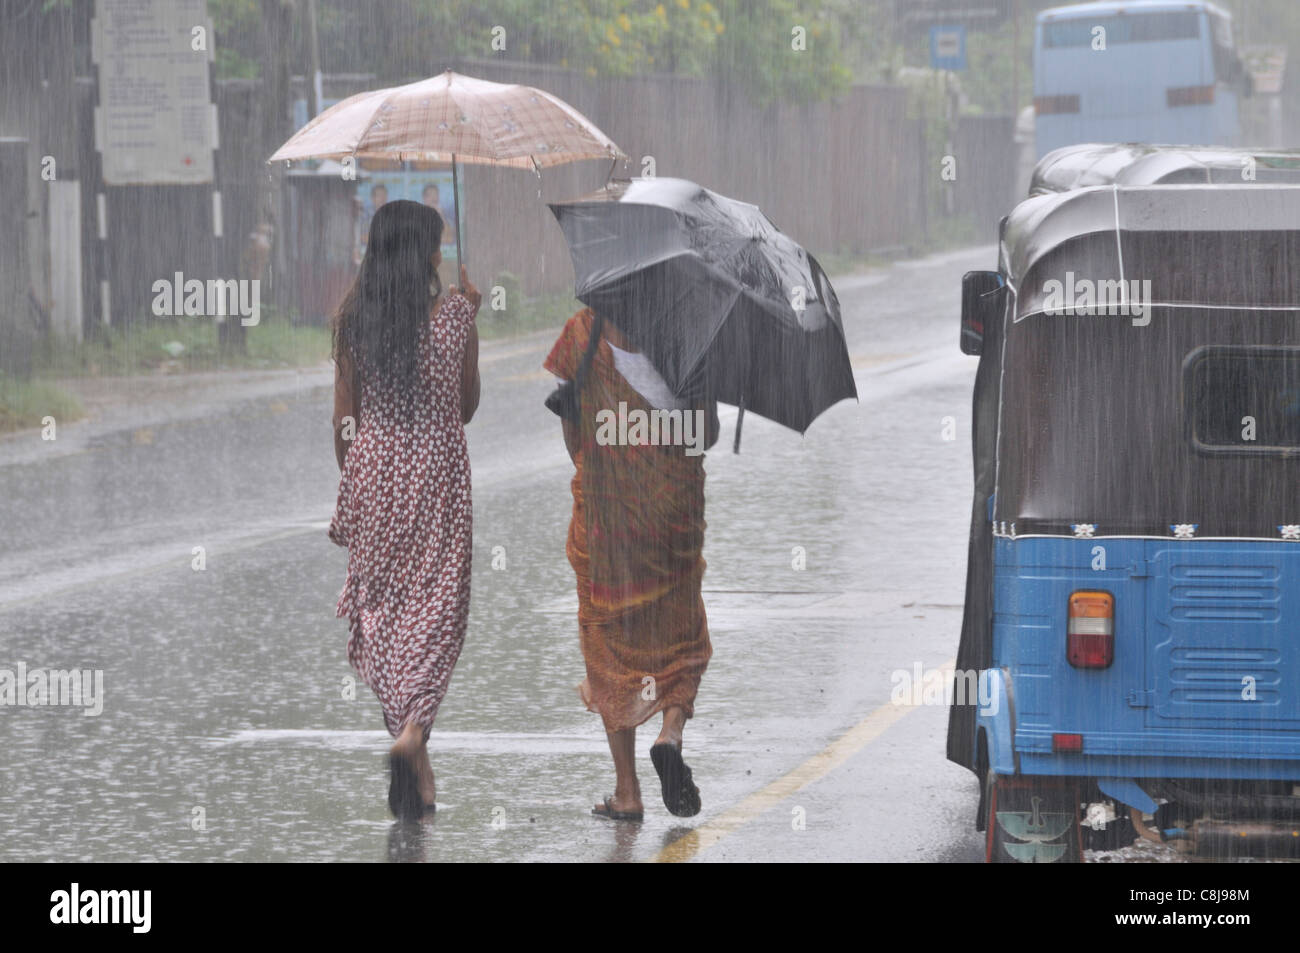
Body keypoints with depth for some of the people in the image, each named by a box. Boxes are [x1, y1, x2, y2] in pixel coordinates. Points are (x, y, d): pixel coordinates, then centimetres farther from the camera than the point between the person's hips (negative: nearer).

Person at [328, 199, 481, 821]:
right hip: (437, 468, -2)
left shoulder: (354, 317, -2)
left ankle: (407, 740, 14)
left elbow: (344, 416, 2)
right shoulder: (454, 315, -7)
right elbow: (467, 406, 5)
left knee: (382, 604, 13)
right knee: (435, 606, 4)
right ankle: (414, 728, -18)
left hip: (373, 467, 2)